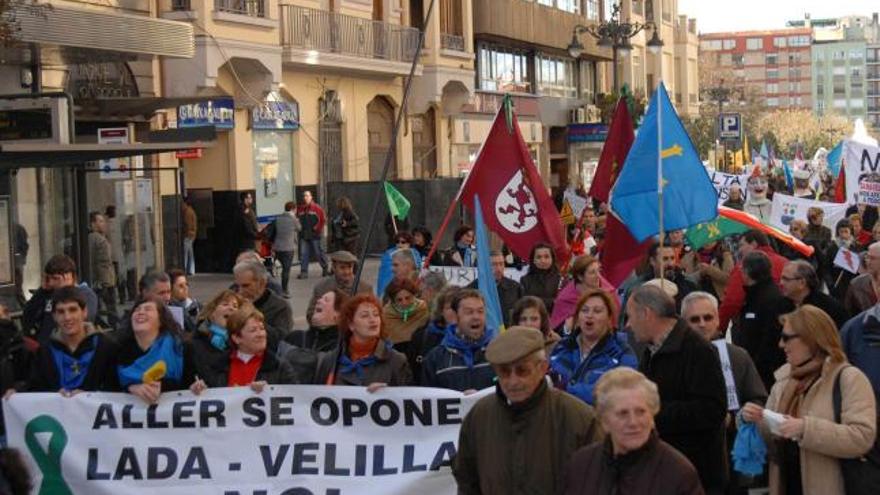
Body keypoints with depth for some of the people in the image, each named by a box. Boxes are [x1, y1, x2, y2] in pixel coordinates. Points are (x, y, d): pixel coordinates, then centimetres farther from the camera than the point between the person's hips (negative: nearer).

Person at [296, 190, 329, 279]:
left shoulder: (317, 208, -5)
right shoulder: (300, 209, 7)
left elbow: (323, 220, -5)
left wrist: (318, 229, -8)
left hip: (314, 235, -4)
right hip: (303, 235, 4)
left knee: (318, 253, 3)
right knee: (303, 254, 1)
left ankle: (325, 268, 21)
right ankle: (304, 272, 4)